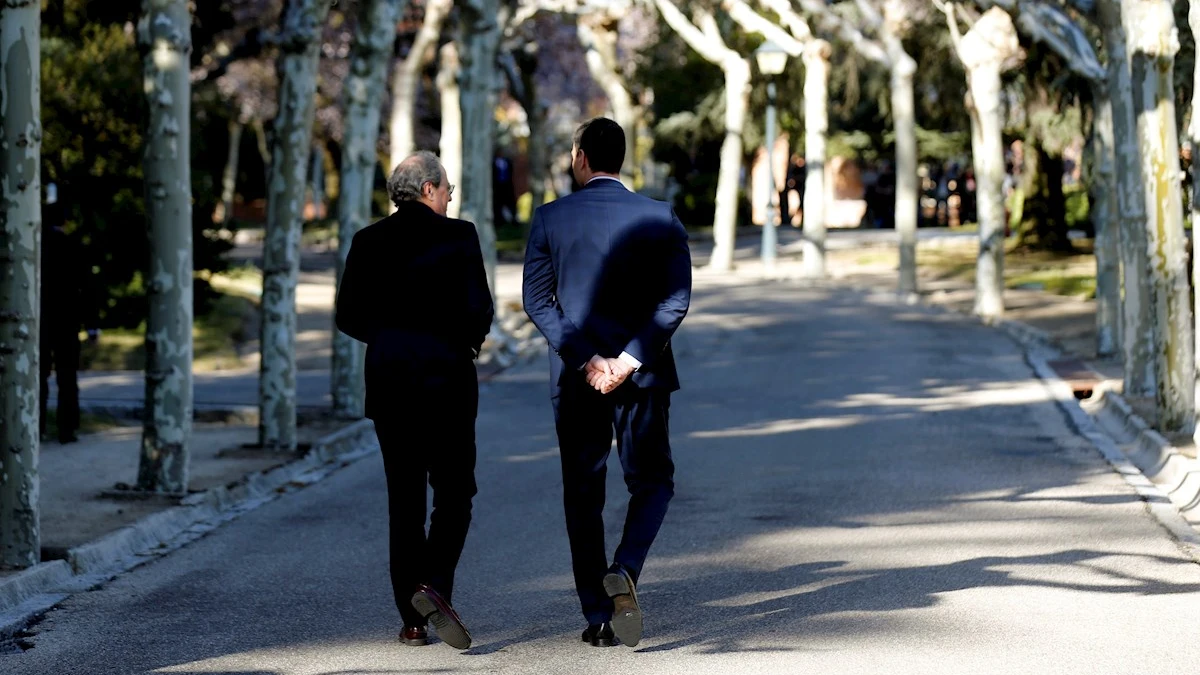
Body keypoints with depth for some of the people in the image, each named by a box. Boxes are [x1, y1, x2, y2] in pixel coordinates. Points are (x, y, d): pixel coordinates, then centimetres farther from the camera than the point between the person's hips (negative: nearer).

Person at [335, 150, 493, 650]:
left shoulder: (369, 242, 4)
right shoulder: (457, 235, -6)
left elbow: (349, 317, 4)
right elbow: (478, 309, -13)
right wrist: (471, 341, 8)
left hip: (388, 380, 3)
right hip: (446, 378, -3)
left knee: (404, 498, 9)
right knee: (454, 491, 6)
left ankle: (413, 620, 8)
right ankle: (434, 586, -17)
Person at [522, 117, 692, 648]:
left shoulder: (550, 218, -2)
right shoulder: (659, 217, -1)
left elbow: (537, 301, -8)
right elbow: (676, 300, -9)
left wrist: (584, 359, -11)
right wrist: (630, 359, -12)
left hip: (575, 379, 0)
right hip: (641, 374, 0)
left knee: (582, 495, 9)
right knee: (652, 481, 13)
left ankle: (598, 618, 9)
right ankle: (624, 572, -14)